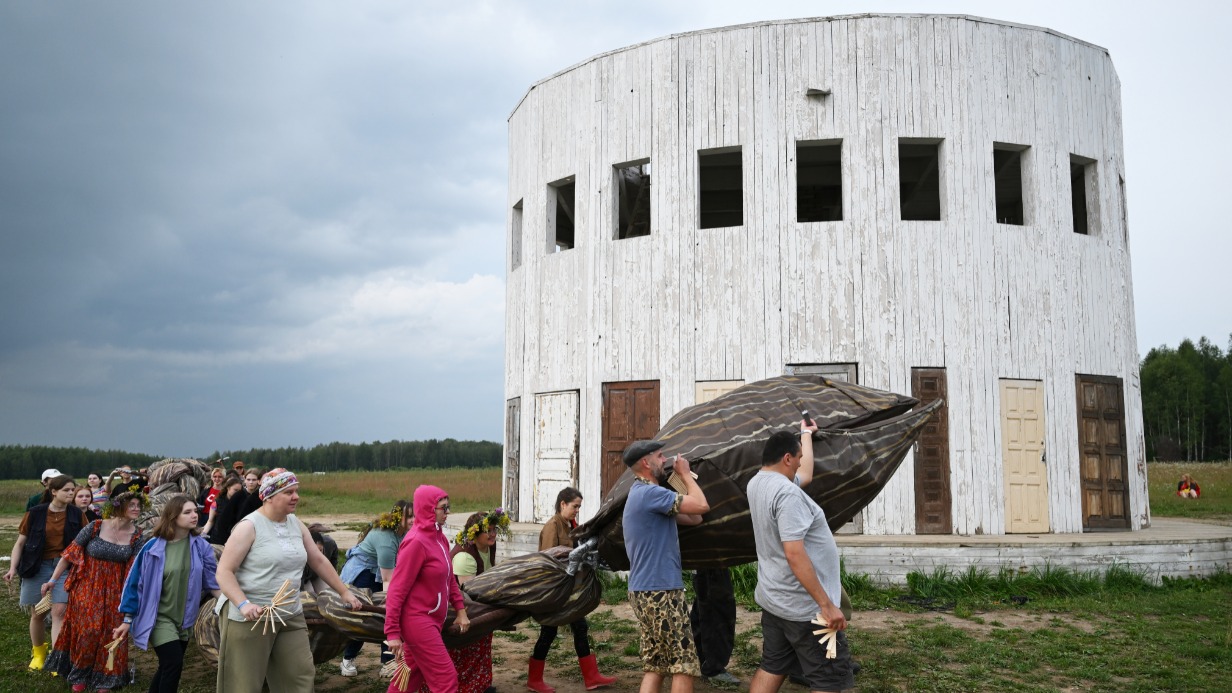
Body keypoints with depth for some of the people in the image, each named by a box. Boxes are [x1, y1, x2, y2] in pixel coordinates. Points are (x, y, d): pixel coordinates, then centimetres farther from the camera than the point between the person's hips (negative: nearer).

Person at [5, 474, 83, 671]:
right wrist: (13, 568, -7)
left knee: (59, 612, -11)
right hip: (37, 567, 0)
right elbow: (20, 542, 2)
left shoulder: (76, 514, 0)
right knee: (37, 614, 11)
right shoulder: (35, 513, -4)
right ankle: (38, 653, 32)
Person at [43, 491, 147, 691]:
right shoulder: (95, 527, -13)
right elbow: (71, 553, -4)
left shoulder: (137, 536, -6)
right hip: (87, 587, -2)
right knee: (88, 630, 0)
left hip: (114, 591, 2)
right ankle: (79, 675, 25)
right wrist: (53, 580, -1)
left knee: (110, 633, 7)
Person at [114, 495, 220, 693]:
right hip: (159, 617, -4)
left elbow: (212, 581, 0)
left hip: (183, 619, 4)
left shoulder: (201, 546, -4)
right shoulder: (154, 547, -13)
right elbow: (136, 583, -6)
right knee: (174, 663, -15)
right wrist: (128, 619, -4)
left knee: (168, 667, 14)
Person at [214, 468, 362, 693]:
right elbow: (224, 572, -15)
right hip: (250, 617, -6)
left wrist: (344, 592, 16)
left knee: (301, 675, 7)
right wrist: (243, 604, -28)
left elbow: (319, 560, 16)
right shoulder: (250, 526, -12)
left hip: (291, 616, 6)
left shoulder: (296, 524, 8)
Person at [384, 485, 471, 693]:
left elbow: (449, 578, 17)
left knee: (413, 673, 19)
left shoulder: (439, 537, 6)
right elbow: (397, 589, -19)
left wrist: (460, 610, 13)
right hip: (418, 621, -9)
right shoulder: (416, 542, -20)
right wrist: (392, 633, -19)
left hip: (431, 619, 9)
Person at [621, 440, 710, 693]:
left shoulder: (642, 493, 18)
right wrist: (685, 473, -7)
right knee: (685, 664, -3)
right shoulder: (650, 492, -16)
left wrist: (686, 478, 13)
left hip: (645, 591, 10)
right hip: (659, 591, -10)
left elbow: (693, 518, 16)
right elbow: (702, 505, -21)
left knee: (655, 665, 12)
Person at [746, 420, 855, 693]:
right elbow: (794, 554, -29)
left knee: (771, 669, 15)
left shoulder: (757, 484, 7)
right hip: (805, 607, -10)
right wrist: (826, 604, -27)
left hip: (772, 600, 10)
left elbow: (805, 474, 27)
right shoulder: (787, 492, -22)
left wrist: (806, 434, 40)